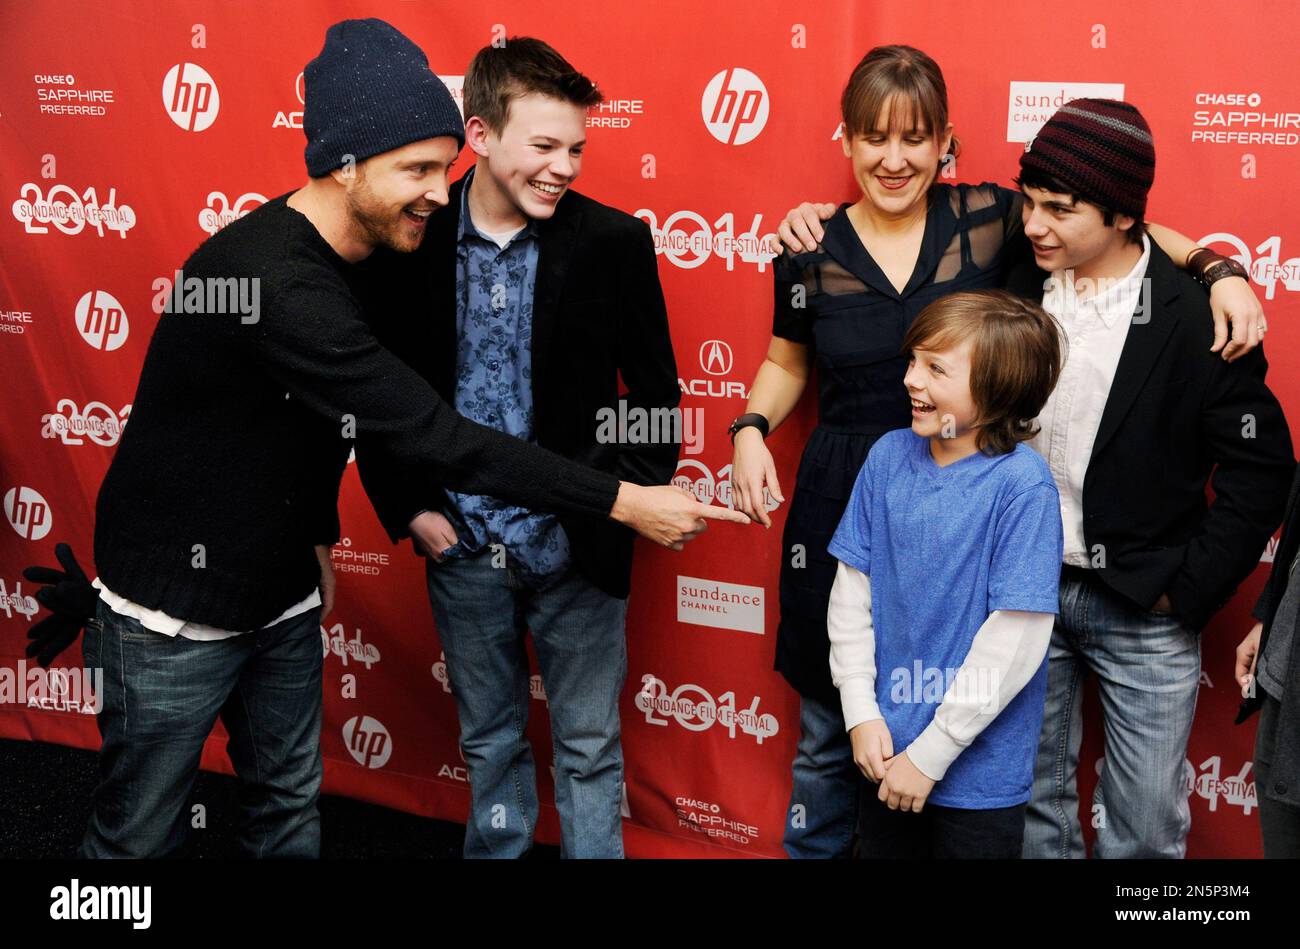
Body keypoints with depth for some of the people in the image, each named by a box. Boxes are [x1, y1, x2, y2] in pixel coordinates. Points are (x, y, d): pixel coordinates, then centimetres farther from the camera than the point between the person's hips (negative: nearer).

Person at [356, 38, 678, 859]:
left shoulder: (614, 243, -8)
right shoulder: (411, 241, -5)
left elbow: (656, 392, 0)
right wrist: (408, 506, -1)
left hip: (576, 547, -1)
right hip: (463, 547, 2)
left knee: (590, 749, 10)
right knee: (490, 742, 19)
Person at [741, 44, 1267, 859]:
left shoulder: (988, 220, -5)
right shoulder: (812, 248, -2)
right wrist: (752, 429, -4)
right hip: (842, 508, 1)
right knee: (828, 733, 14)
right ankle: (816, 847, 37)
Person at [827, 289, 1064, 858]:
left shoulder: (1021, 485, -18)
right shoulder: (888, 456, -4)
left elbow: (1016, 639, -19)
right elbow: (852, 589, 1)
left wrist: (930, 754, -15)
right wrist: (862, 714, -4)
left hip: (979, 770, -4)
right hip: (885, 750, 4)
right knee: (881, 847, 20)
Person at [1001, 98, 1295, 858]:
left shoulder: (1195, 318, -13)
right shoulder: (1016, 289, -2)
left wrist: (1188, 590, -9)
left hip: (1142, 606, -3)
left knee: (1144, 823, 9)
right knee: (1030, 797, 17)